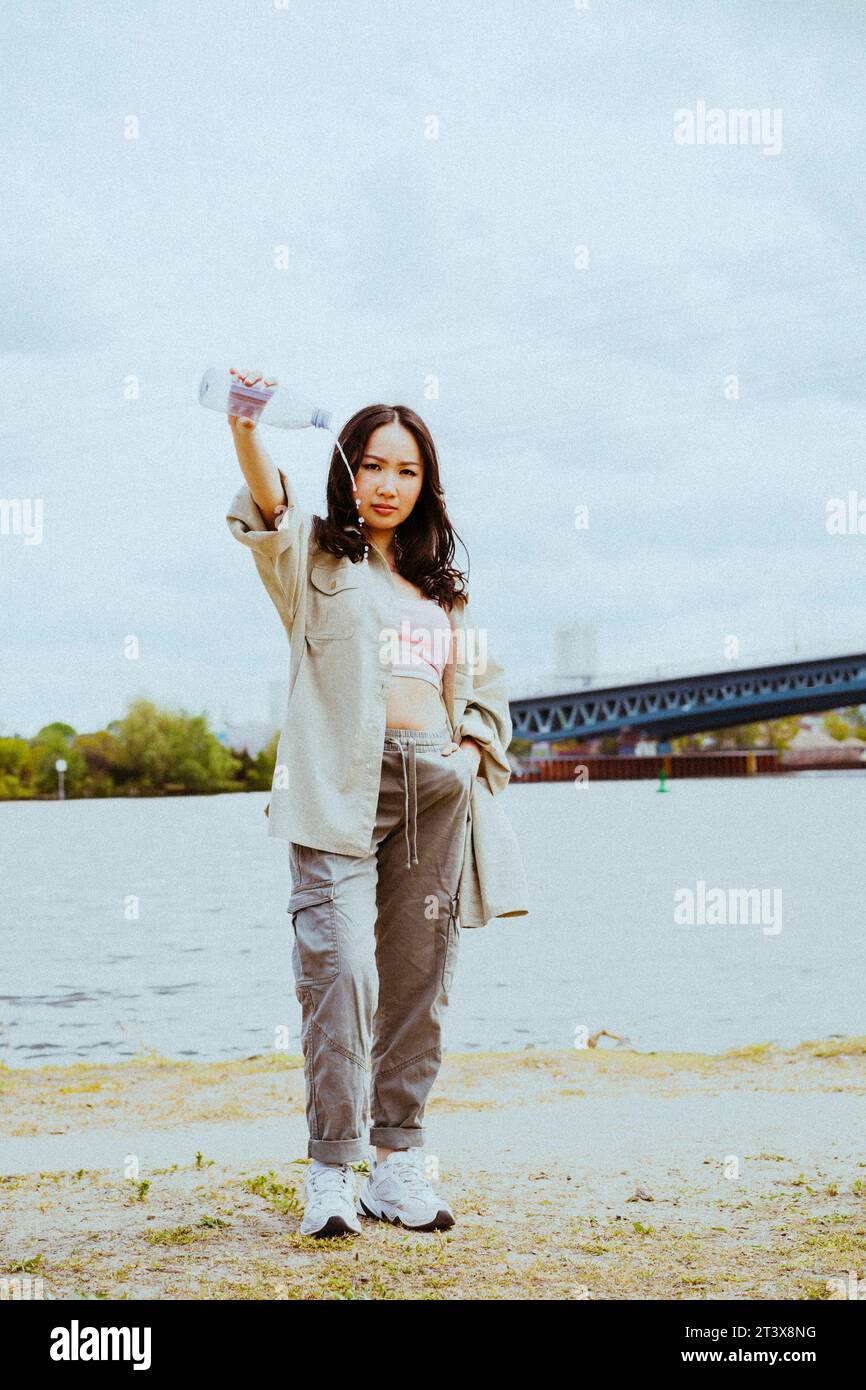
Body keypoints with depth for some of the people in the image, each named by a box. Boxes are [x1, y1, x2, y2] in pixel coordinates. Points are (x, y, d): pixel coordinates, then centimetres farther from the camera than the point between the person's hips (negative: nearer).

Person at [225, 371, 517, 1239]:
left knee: (418, 976, 5)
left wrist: (474, 745, 4)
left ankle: (397, 1162, 12)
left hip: (435, 787, 5)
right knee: (342, 966, -16)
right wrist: (245, 430, -33)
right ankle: (330, 1173, -10)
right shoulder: (313, 557, 8)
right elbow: (268, 510, -14)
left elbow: (483, 680, 25)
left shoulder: (444, 586, 22)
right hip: (340, 786, -5)